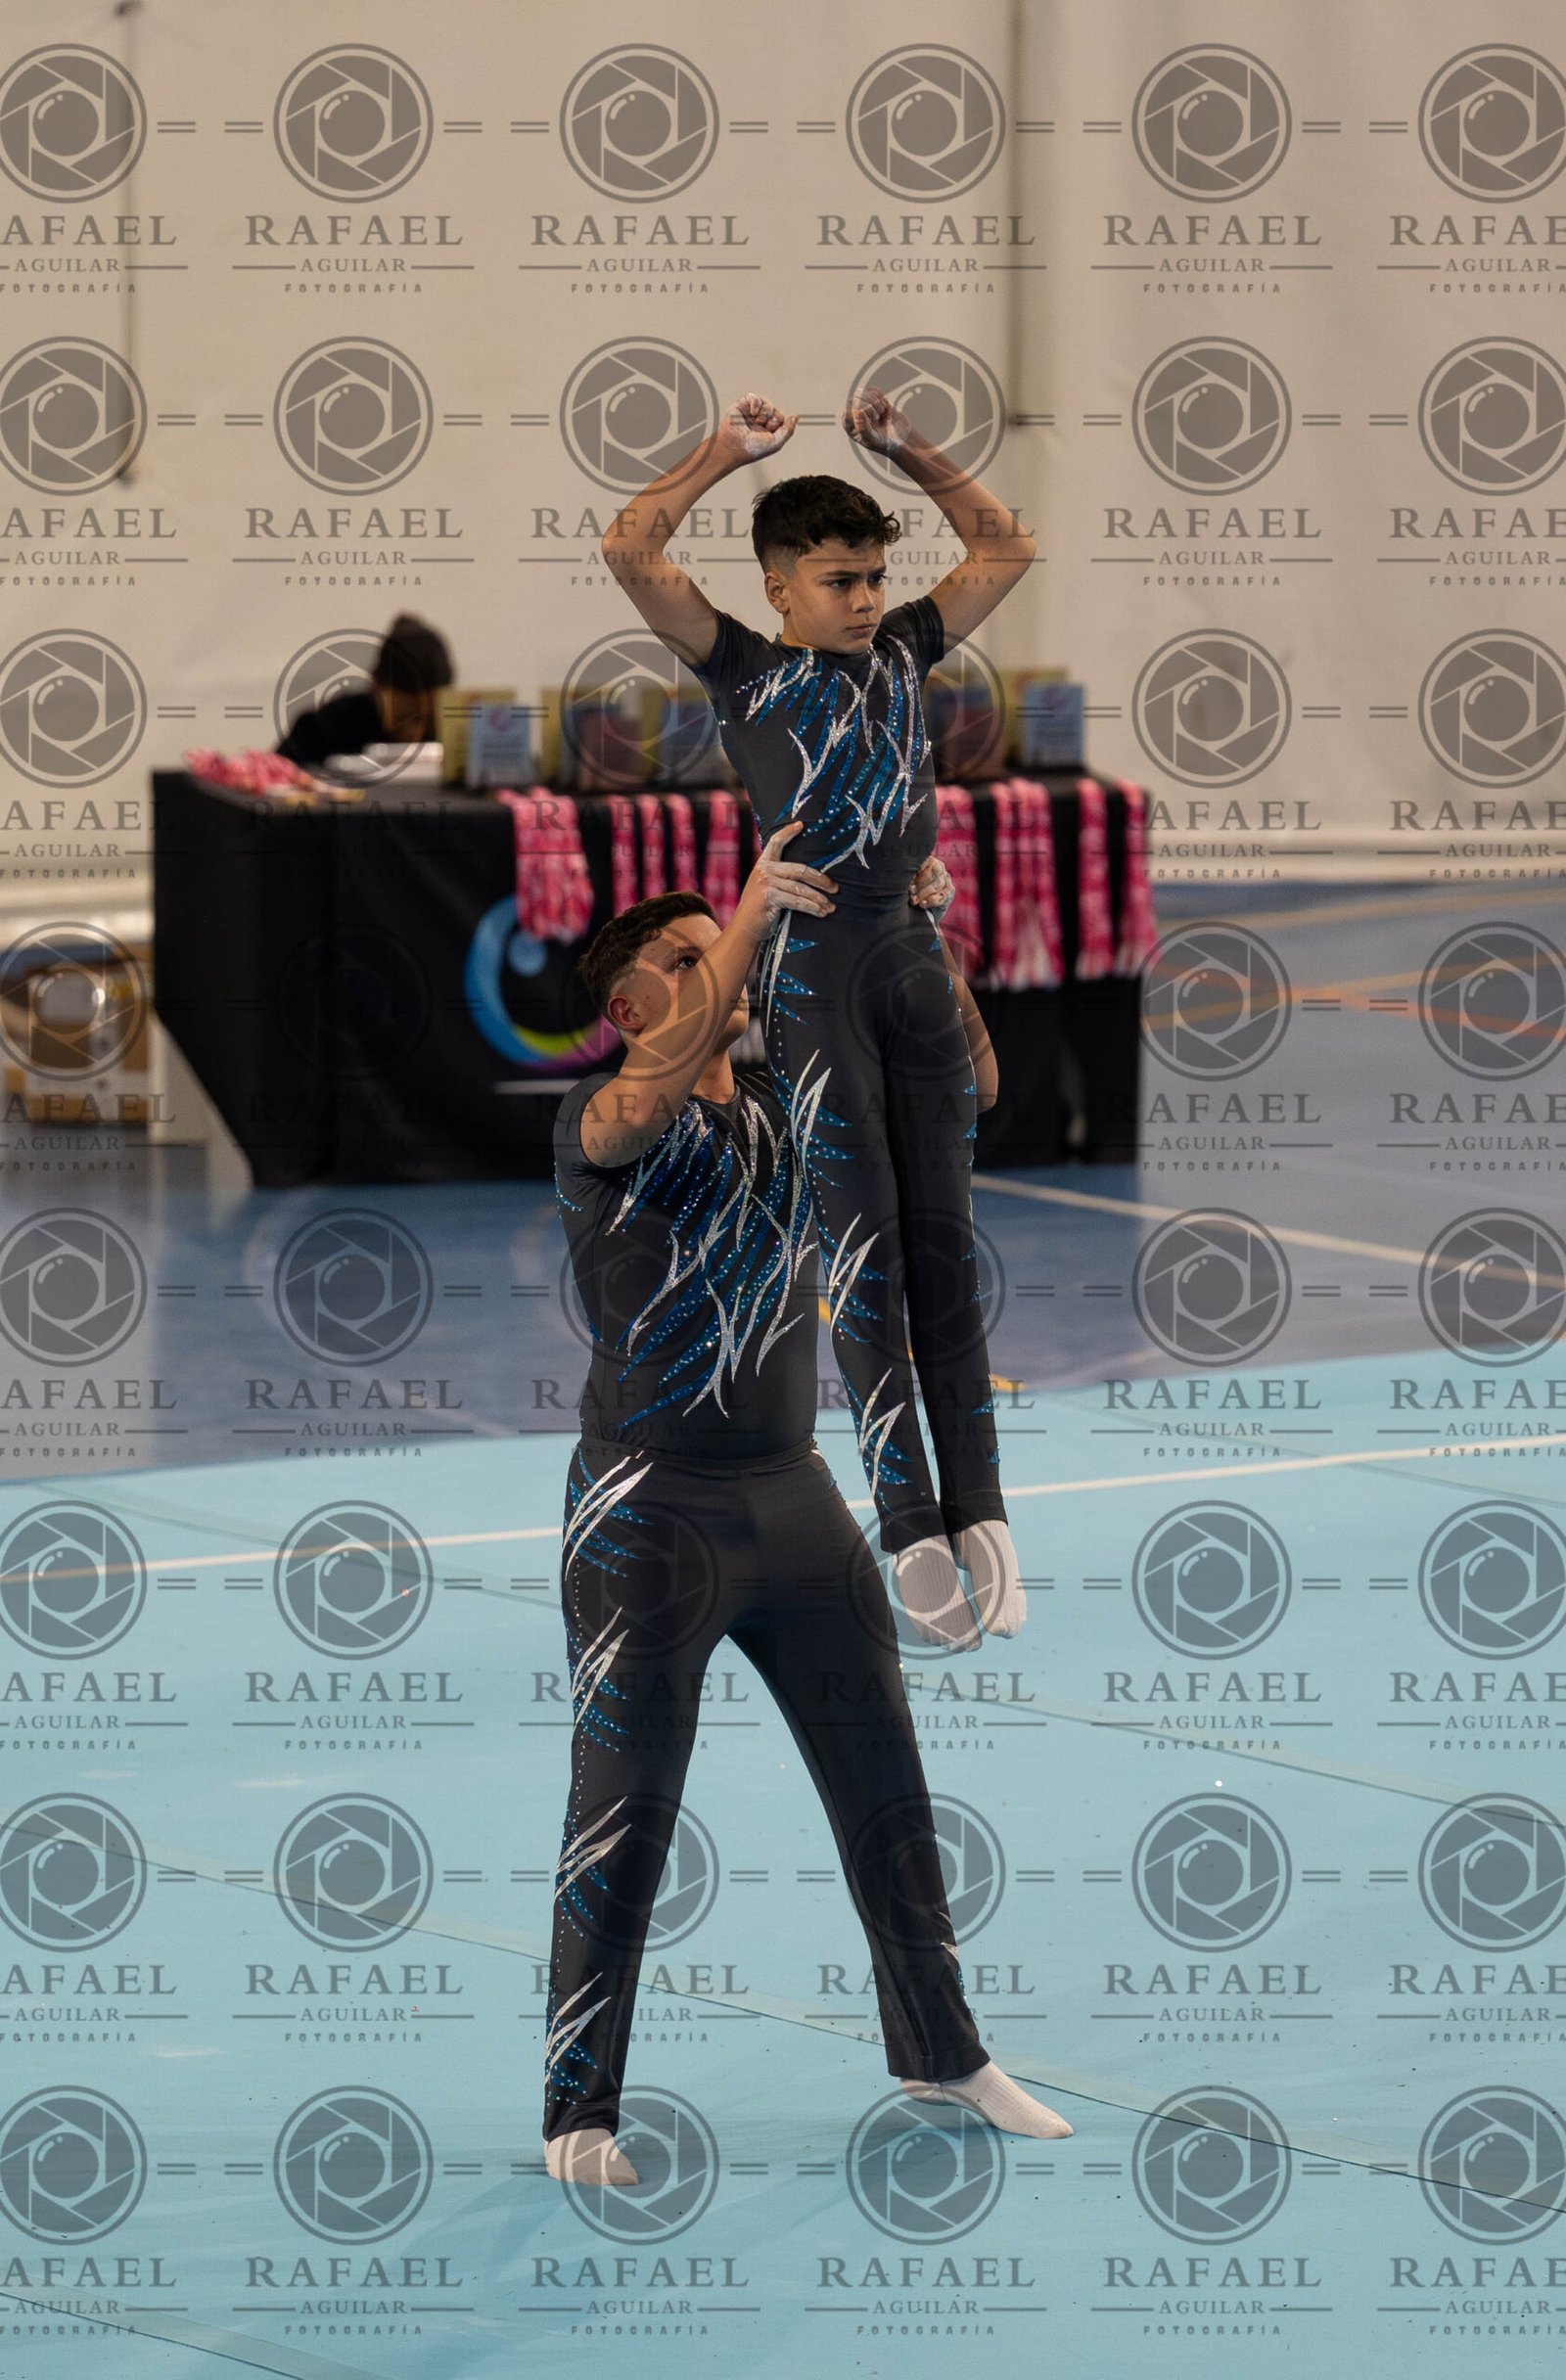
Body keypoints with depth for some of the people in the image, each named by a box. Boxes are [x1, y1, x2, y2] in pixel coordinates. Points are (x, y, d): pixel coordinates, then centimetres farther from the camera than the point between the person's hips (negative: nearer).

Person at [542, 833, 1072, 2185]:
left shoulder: (792, 1111, 10)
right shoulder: (602, 1126, -9)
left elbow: (961, 1091, 9)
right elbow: (652, 1091, -32)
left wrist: (924, 942, -6)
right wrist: (752, 914, -37)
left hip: (794, 1501, 6)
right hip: (649, 1512, -6)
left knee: (886, 1789, 13)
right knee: (623, 1818, -5)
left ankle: (940, 2051, 28)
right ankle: (580, 2113, 2)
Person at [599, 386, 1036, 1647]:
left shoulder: (902, 654, 15)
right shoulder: (744, 668, 3)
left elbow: (1004, 548, 22)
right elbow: (629, 550, -8)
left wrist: (905, 446, 15)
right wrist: (727, 451, -3)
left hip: (915, 951, 5)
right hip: (814, 961, -5)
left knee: (944, 1237, 1)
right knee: (862, 1242, -8)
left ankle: (978, 1509, -2)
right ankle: (910, 1524, -11)